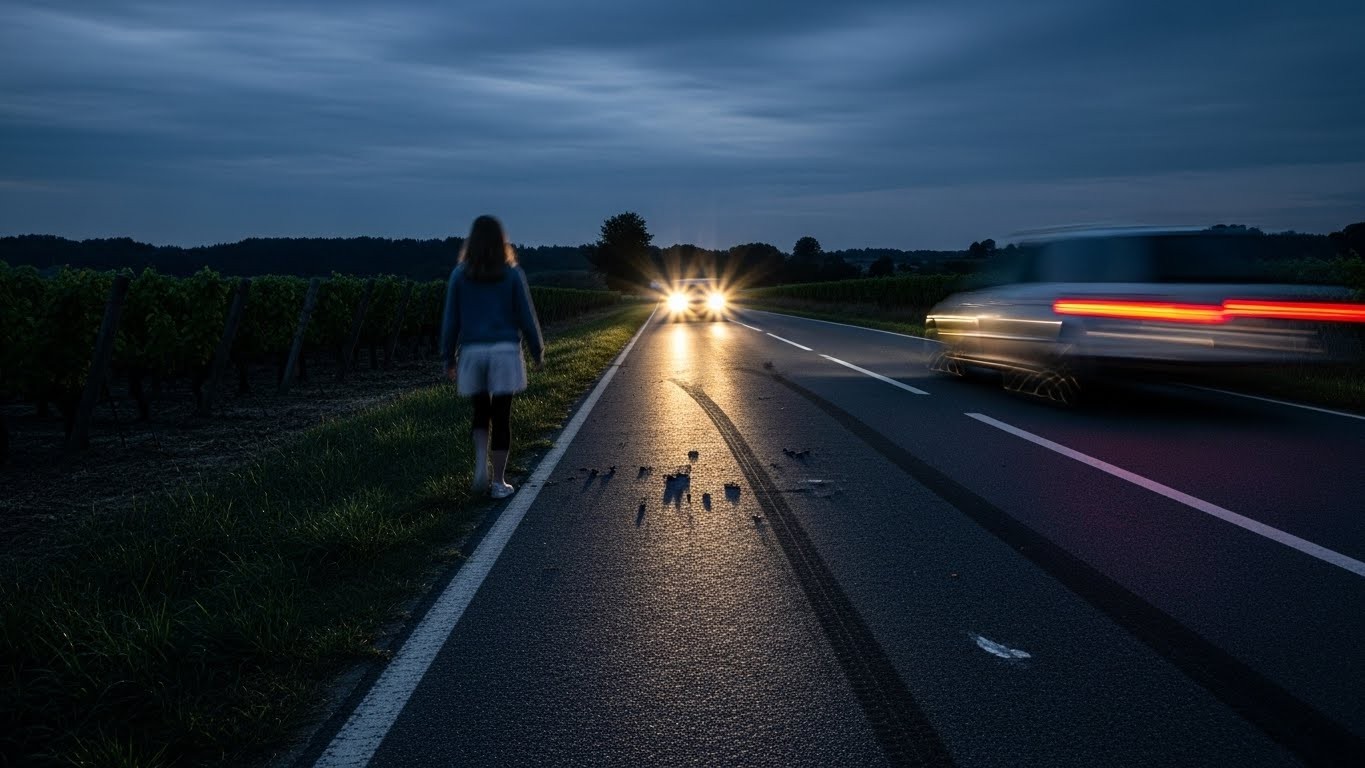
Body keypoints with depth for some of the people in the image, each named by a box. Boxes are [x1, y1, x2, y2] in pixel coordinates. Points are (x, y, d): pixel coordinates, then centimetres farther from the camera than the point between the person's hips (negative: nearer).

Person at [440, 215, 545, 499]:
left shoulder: (460, 274, 1)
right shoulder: (512, 274, -2)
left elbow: (450, 319, 2)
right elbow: (526, 316, 0)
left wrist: (448, 358, 10)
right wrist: (537, 350, 12)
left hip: (472, 352, 2)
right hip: (505, 352, -2)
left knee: (481, 411, 18)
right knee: (501, 416, 5)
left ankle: (480, 464, -2)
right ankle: (498, 483, 8)